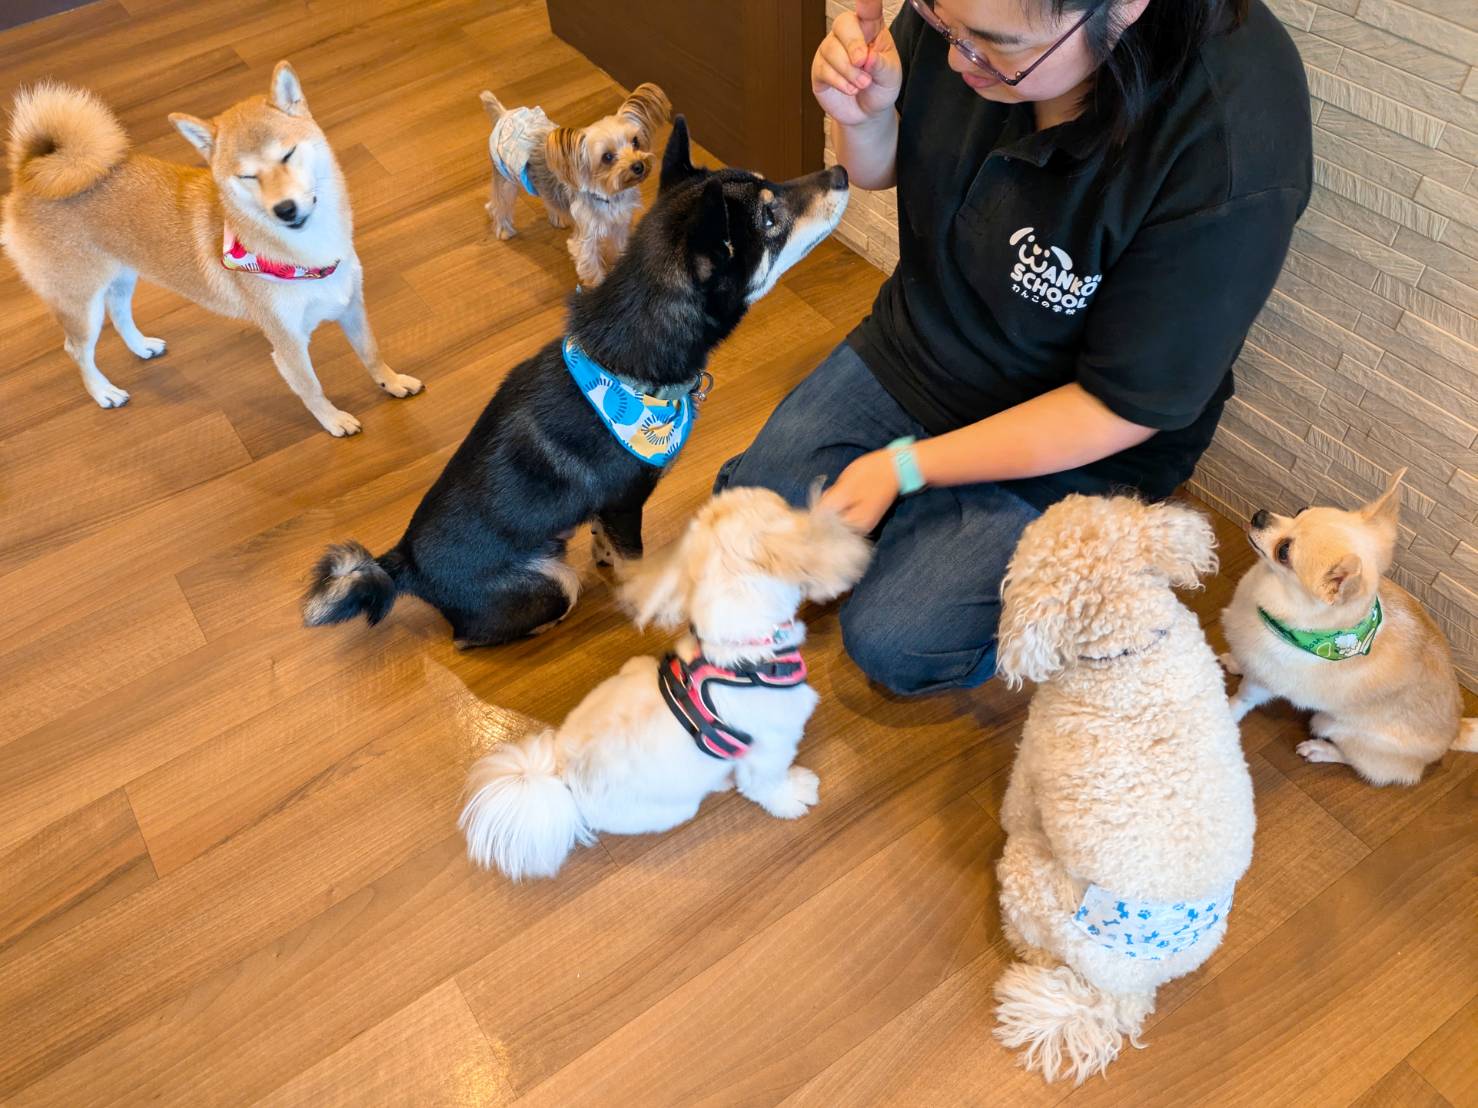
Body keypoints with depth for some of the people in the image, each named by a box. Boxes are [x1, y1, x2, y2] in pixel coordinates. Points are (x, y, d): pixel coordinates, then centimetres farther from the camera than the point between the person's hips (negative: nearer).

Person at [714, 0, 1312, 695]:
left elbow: (1124, 409, -24)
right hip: (910, 344, 6)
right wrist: (862, 114, -24)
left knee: (890, 643, -11)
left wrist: (905, 468, -22)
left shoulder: (1232, 154, -34)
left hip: (1072, 443, -5)